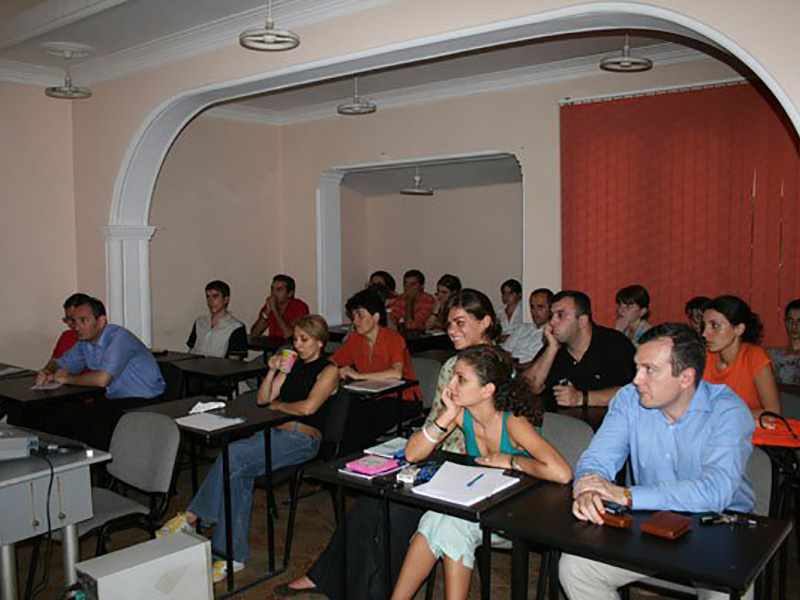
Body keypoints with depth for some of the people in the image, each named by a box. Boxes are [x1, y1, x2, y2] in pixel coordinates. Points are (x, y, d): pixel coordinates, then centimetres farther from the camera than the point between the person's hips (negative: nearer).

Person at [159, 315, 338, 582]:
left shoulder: (328, 370, 2)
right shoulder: (292, 365, 23)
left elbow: (308, 407, -13)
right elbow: (261, 399, 19)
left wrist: (277, 404, 2)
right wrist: (273, 372, 5)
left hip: (302, 439, -6)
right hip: (274, 432, 6)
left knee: (234, 454, -27)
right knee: (239, 474, -24)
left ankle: (192, 517, -16)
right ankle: (233, 555, -22)